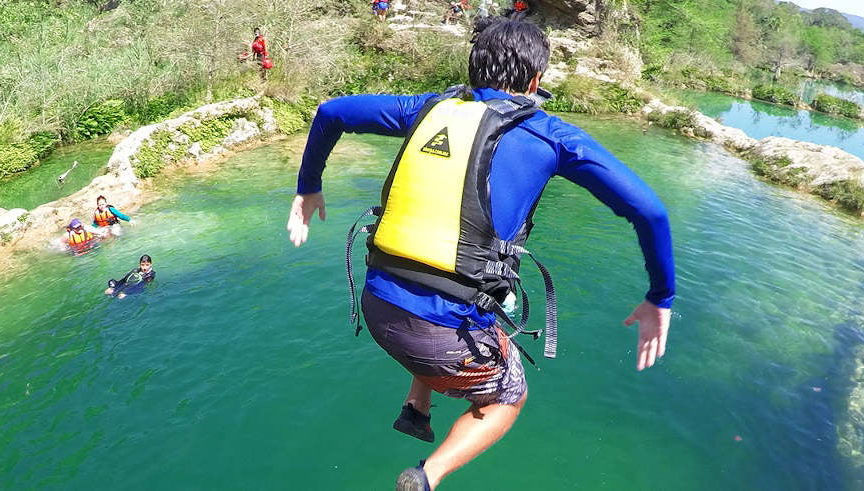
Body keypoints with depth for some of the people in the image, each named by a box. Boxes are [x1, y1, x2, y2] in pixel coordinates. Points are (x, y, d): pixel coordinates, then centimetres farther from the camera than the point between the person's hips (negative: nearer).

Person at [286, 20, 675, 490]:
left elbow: (332, 111, 18)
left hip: (377, 305, 5)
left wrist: (308, 187, 30)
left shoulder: (430, 107, 11)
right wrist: (660, 299, 9)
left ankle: (416, 411, 28)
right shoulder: (548, 134, 0)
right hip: (445, 331, -5)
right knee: (507, 399, 26)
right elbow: (649, 210, -3)